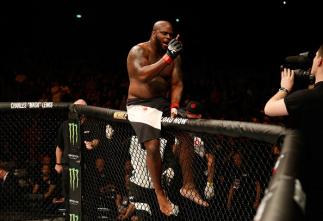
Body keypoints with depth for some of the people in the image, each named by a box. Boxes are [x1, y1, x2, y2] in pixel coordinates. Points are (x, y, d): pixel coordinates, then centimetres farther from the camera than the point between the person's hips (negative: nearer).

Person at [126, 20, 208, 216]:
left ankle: (188, 186, 1)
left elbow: (177, 84, 2)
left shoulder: (174, 56, 7)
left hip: (164, 102, 6)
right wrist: (167, 57, -32)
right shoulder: (138, 51, -10)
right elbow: (143, 76, -28)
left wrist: (174, 106, -14)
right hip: (140, 104, -6)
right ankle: (159, 193, -7)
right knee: (153, 145, -24)